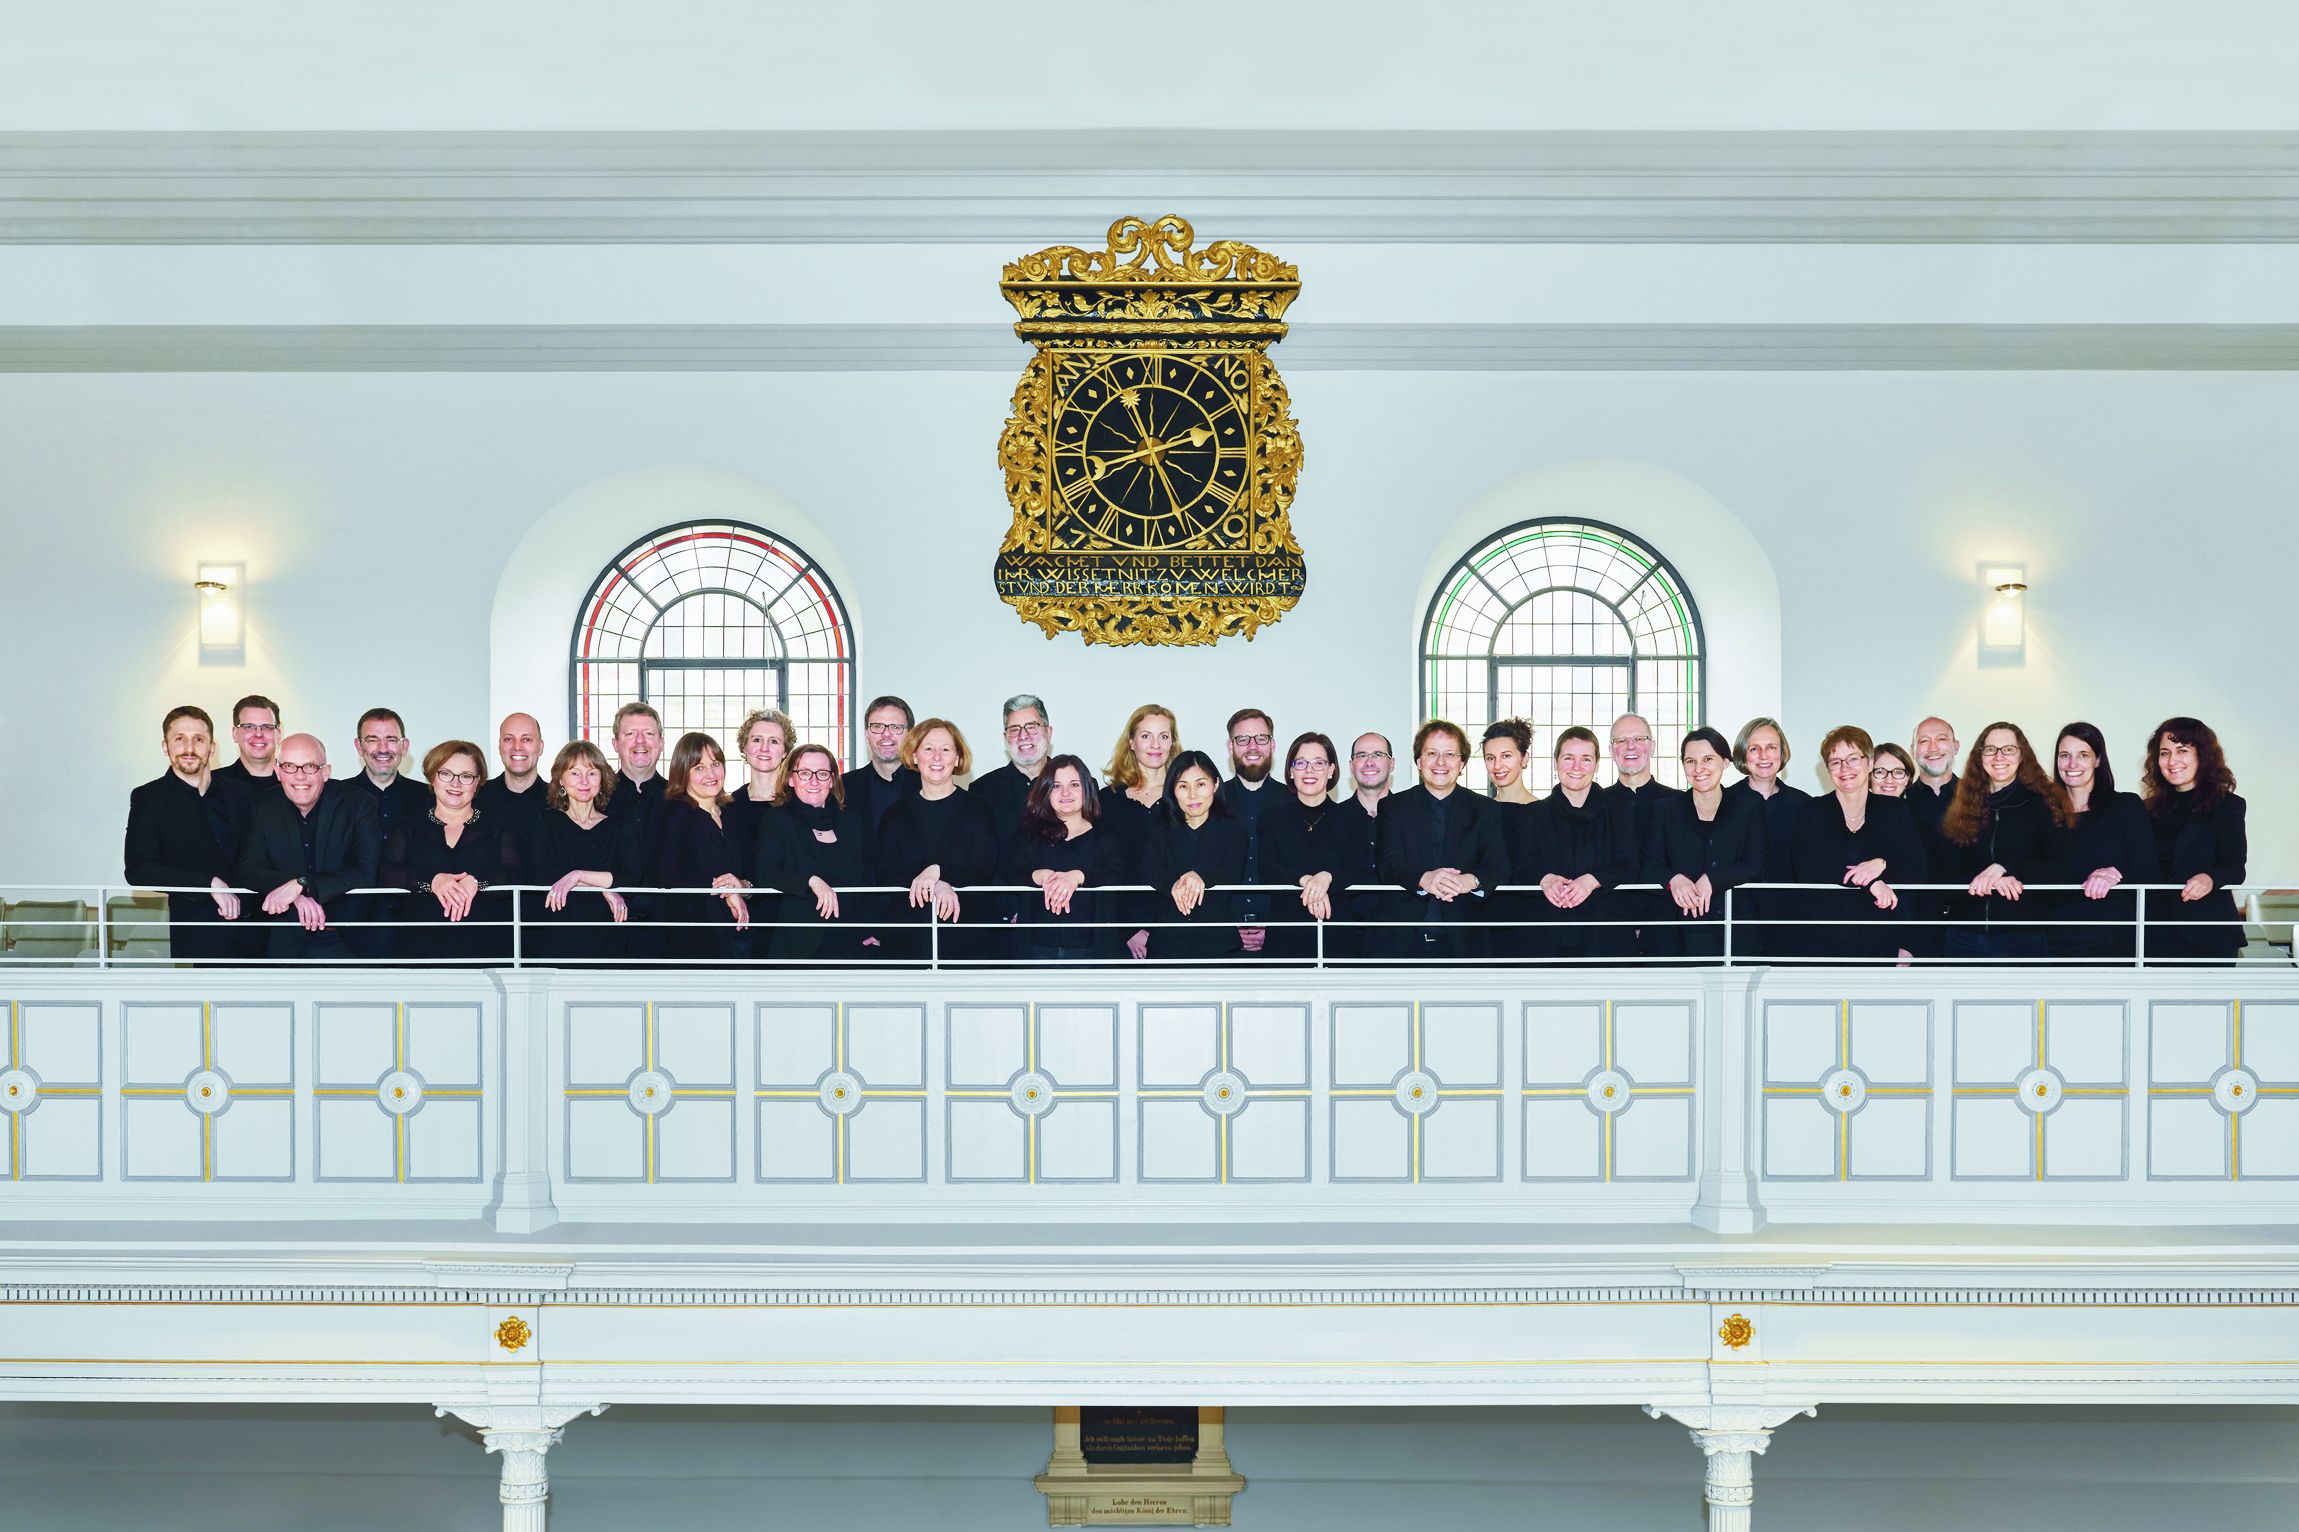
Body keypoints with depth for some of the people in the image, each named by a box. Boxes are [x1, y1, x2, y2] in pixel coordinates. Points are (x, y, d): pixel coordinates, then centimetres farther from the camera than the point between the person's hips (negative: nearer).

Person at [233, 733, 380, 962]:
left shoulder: (360, 804, -4)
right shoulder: (262, 809, 6)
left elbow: (368, 873, -13)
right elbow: (245, 870, -1)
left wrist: (300, 884, -21)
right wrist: (297, 896, -19)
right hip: (285, 943, 2)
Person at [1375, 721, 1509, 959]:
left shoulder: (1484, 811, 7)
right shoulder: (1394, 808, 7)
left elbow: (1499, 868, -5)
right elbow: (1389, 867, -6)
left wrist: (1471, 881, -29)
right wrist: (1423, 879, -28)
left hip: (1466, 942, 0)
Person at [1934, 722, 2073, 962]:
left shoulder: (2044, 805, 4)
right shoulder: (1963, 809, 9)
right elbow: (1943, 877, 2)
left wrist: (2005, 867, -20)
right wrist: (1990, 881, -16)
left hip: (2022, 936, -2)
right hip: (1964, 937, 2)